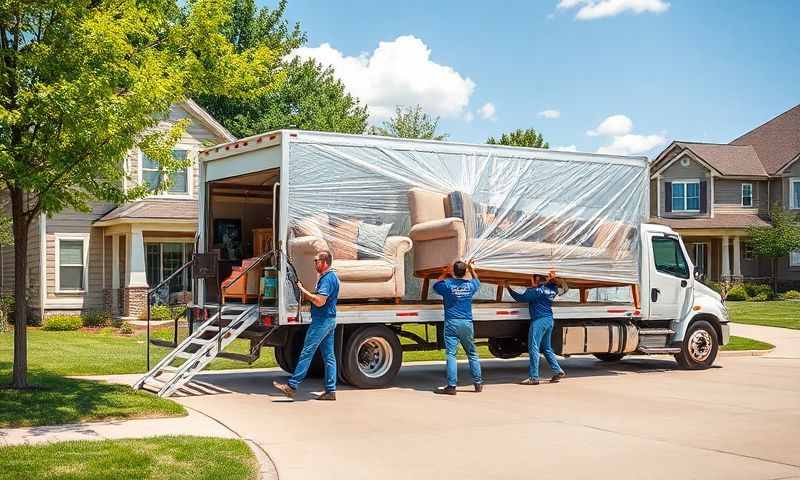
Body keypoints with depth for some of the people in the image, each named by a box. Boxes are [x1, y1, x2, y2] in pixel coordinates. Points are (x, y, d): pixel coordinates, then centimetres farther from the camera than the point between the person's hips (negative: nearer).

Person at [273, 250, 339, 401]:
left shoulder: (327, 279, -16)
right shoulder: (332, 276, 17)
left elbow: (319, 301, -25)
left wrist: (303, 290, -16)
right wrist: (306, 295, 9)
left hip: (321, 321, -11)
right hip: (329, 320, 11)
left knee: (306, 353, -6)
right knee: (329, 356, 9)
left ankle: (292, 386, -3)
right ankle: (330, 391, 10)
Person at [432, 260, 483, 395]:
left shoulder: (447, 284, -6)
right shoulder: (470, 285, 3)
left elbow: (435, 286, 16)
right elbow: (477, 280, 29)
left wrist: (445, 273, 28)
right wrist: (471, 268, 43)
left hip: (451, 323, -3)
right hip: (467, 323, 3)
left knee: (451, 354, -5)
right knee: (472, 354, 14)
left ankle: (451, 386, -9)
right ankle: (478, 383, 19)